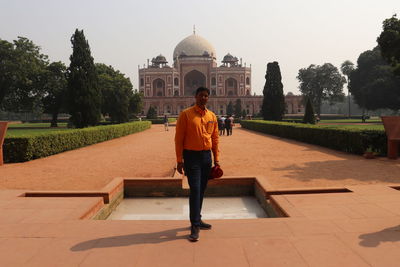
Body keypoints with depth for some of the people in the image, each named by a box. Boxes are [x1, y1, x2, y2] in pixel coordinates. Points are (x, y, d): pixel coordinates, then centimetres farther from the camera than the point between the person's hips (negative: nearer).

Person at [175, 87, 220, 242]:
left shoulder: (212, 116, 8)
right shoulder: (186, 114, -6)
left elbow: (215, 139, 12)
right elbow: (179, 138, -8)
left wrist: (216, 159, 9)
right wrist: (180, 160, -12)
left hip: (206, 156, 5)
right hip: (191, 156, -5)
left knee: (202, 190, 13)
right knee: (195, 190, -8)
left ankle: (197, 219, 28)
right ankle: (195, 226, 1)